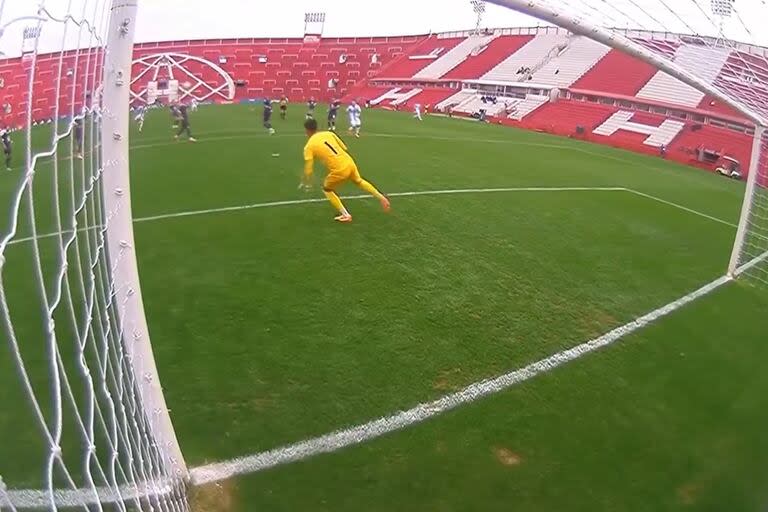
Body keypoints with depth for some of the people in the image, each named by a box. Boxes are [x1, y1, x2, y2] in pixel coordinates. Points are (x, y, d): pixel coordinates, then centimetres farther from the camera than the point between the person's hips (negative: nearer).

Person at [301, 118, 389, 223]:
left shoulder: (309, 146, -3)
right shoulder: (329, 133, 11)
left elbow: (308, 168, -3)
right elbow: (344, 148, 14)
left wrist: (307, 182, 12)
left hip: (340, 170, -6)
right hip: (350, 163, 6)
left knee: (327, 189, 21)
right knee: (359, 181, 36)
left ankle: (345, 215, 14)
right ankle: (381, 197, 35)